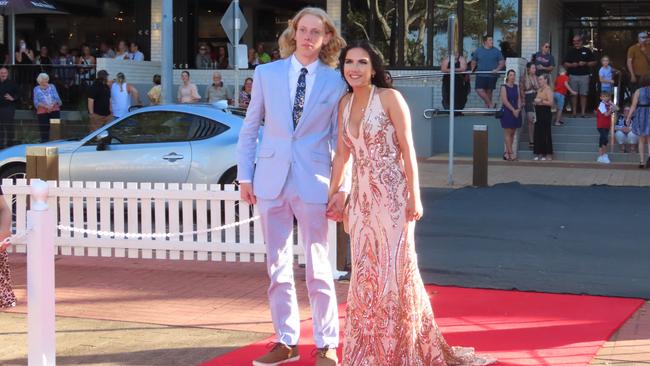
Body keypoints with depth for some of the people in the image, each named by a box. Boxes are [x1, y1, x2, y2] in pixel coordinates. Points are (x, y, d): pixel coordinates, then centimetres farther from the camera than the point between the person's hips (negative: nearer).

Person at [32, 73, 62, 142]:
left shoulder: (52, 87, 13)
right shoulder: (36, 89, 9)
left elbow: (57, 99, 6)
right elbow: (36, 103, 1)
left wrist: (52, 105, -14)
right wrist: (46, 106, -15)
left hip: (54, 111, 1)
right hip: (42, 112, -1)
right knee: (44, 131, -5)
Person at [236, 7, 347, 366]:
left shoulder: (335, 82, 1)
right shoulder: (266, 73, 4)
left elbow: (341, 140, 2)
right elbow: (249, 127, 7)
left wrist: (342, 187, -4)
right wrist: (244, 175, 3)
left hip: (313, 181, -2)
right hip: (271, 179, 2)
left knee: (318, 268, 2)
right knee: (277, 266, 8)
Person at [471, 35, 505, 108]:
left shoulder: (496, 51, 5)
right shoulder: (478, 51, 7)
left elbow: (502, 62, 5)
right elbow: (473, 62, 16)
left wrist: (497, 69, -11)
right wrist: (473, 69, -1)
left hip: (492, 75, 0)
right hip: (481, 75, 0)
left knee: (489, 91, 4)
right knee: (479, 90, -15)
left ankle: (487, 106, 15)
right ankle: (491, 104, -5)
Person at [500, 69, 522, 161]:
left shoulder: (516, 87, 12)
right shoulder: (504, 87, -5)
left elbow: (519, 99, 8)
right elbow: (505, 101, -12)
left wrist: (518, 109, -9)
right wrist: (513, 110, -15)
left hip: (516, 112, 6)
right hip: (507, 111, -6)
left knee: (512, 133, 6)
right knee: (507, 133, -4)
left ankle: (507, 153, 11)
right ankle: (511, 153, -5)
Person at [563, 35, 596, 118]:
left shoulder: (587, 51, 8)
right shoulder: (571, 51, 11)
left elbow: (594, 62, 7)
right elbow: (565, 64, 10)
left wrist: (585, 63, -10)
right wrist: (572, 65, -10)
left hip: (584, 76, -1)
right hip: (573, 76, 1)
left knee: (583, 94, -2)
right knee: (573, 94, 0)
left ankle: (583, 112, 1)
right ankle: (574, 112, 4)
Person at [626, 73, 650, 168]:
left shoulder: (638, 91, -3)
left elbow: (633, 105, -9)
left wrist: (628, 117, -6)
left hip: (641, 116, 0)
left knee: (641, 140, 15)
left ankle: (641, 161, 10)